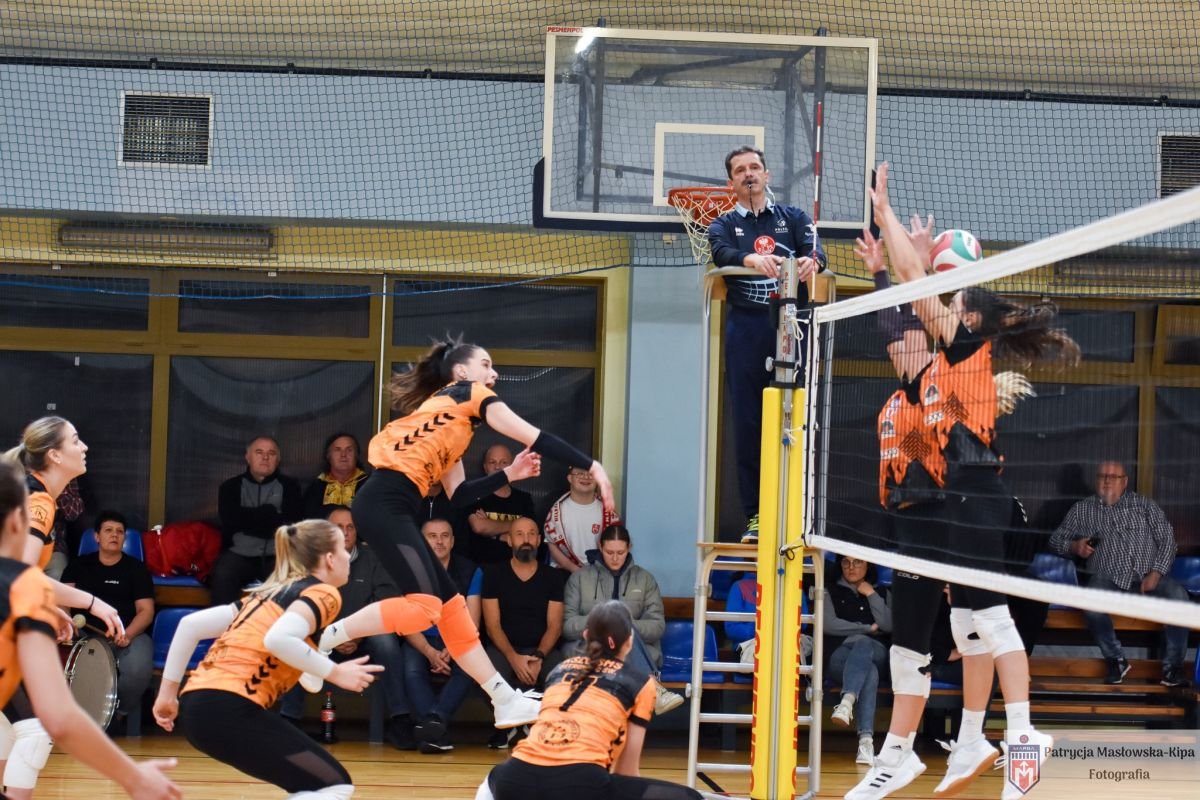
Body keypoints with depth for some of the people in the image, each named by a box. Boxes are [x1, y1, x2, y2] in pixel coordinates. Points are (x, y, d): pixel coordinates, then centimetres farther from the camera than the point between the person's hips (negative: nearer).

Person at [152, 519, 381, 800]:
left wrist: (168, 693, 23)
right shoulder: (322, 593, 1)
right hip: (229, 708, -9)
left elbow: (192, 624, 21)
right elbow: (278, 639, -19)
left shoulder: (271, 593, 25)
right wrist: (334, 672, -8)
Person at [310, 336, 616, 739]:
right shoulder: (469, 394, 5)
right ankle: (320, 639, -12)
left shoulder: (448, 417, 28)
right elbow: (535, 437, -1)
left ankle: (506, 701, 11)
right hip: (386, 504, -10)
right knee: (423, 605, -17)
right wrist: (593, 466, 1)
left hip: (386, 508, 10)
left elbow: (458, 495, 23)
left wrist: (509, 474, 19)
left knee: (450, 603, 9)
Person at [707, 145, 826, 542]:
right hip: (746, 328, 0)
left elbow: (814, 248, -5)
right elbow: (722, 254, -10)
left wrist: (811, 260, -31)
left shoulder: (794, 218, 15)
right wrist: (752, 259, -33)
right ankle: (754, 515, 1)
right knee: (748, 423, -2)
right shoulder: (724, 225, 13)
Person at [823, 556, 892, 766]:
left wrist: (871, 595, 4)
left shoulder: (881, 593, 25)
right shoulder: (831, 592, 22)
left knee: (862, 643, -39)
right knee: (869, 672, -38)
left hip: (876, 652, 1)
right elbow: (829, 625, 3)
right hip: (840, 653, -1)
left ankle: (847, 701, -63)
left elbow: (888, 625, 7)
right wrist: (868, 628, 3)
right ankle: (866, 739, -59)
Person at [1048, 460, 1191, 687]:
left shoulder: (1145, 505, 15)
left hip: (1149, 577, 0)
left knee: (1178, 595, -31)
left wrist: (1156, 573, -8)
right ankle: (1116, 660, -14)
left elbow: (1167, 540, 8)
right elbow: (1056, 540, 19)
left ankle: (1172, 667, -24)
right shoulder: (1082, 510, 16)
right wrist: (1074, 547, -5)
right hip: (1109, 579, 0)